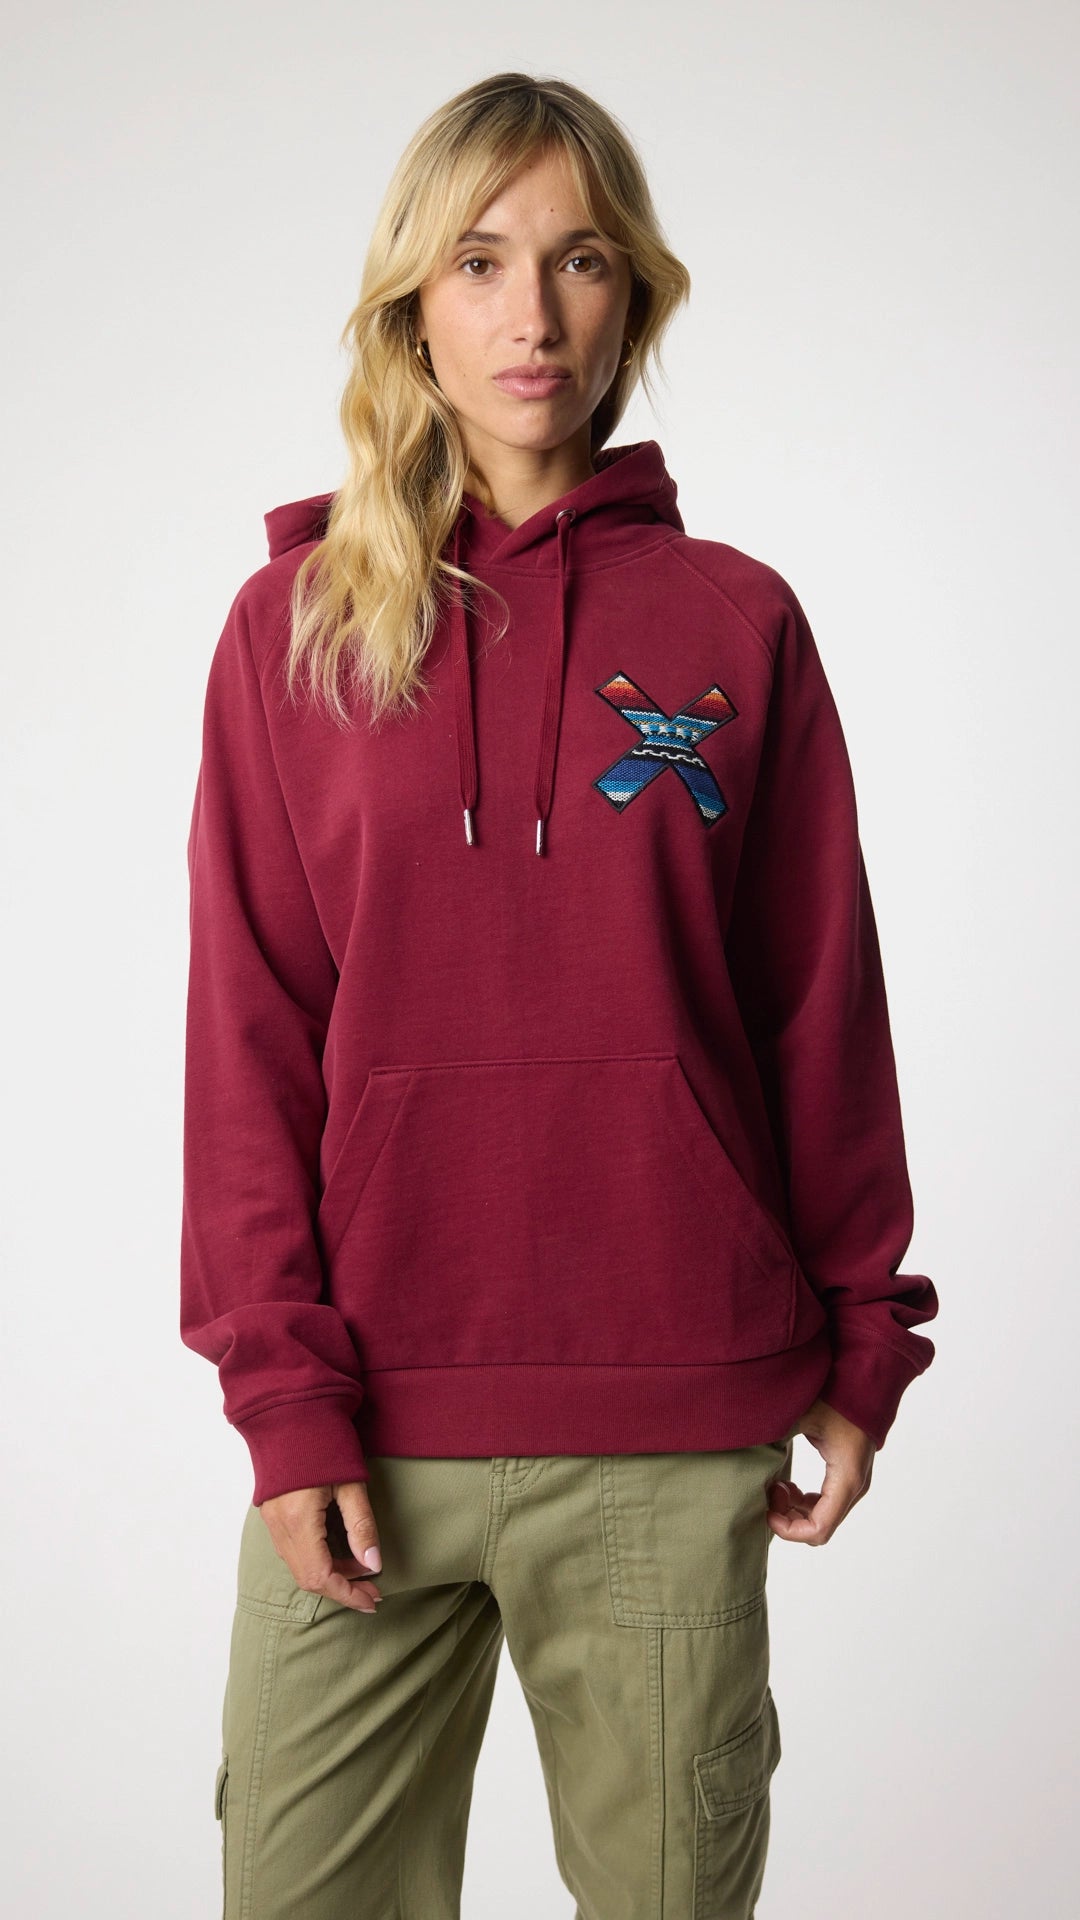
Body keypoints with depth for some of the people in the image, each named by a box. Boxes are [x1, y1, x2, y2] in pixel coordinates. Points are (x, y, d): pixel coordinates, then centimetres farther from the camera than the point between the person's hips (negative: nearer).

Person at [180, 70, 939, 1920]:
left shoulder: (735, 623, 4)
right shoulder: (293, 626, 4)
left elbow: (824, 1008, 5)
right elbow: (250, 1039, 0)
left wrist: (861, 1346, 5)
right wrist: (283, 1391, -6)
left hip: (675, 1436, 0)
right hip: (366, 1425, 1)